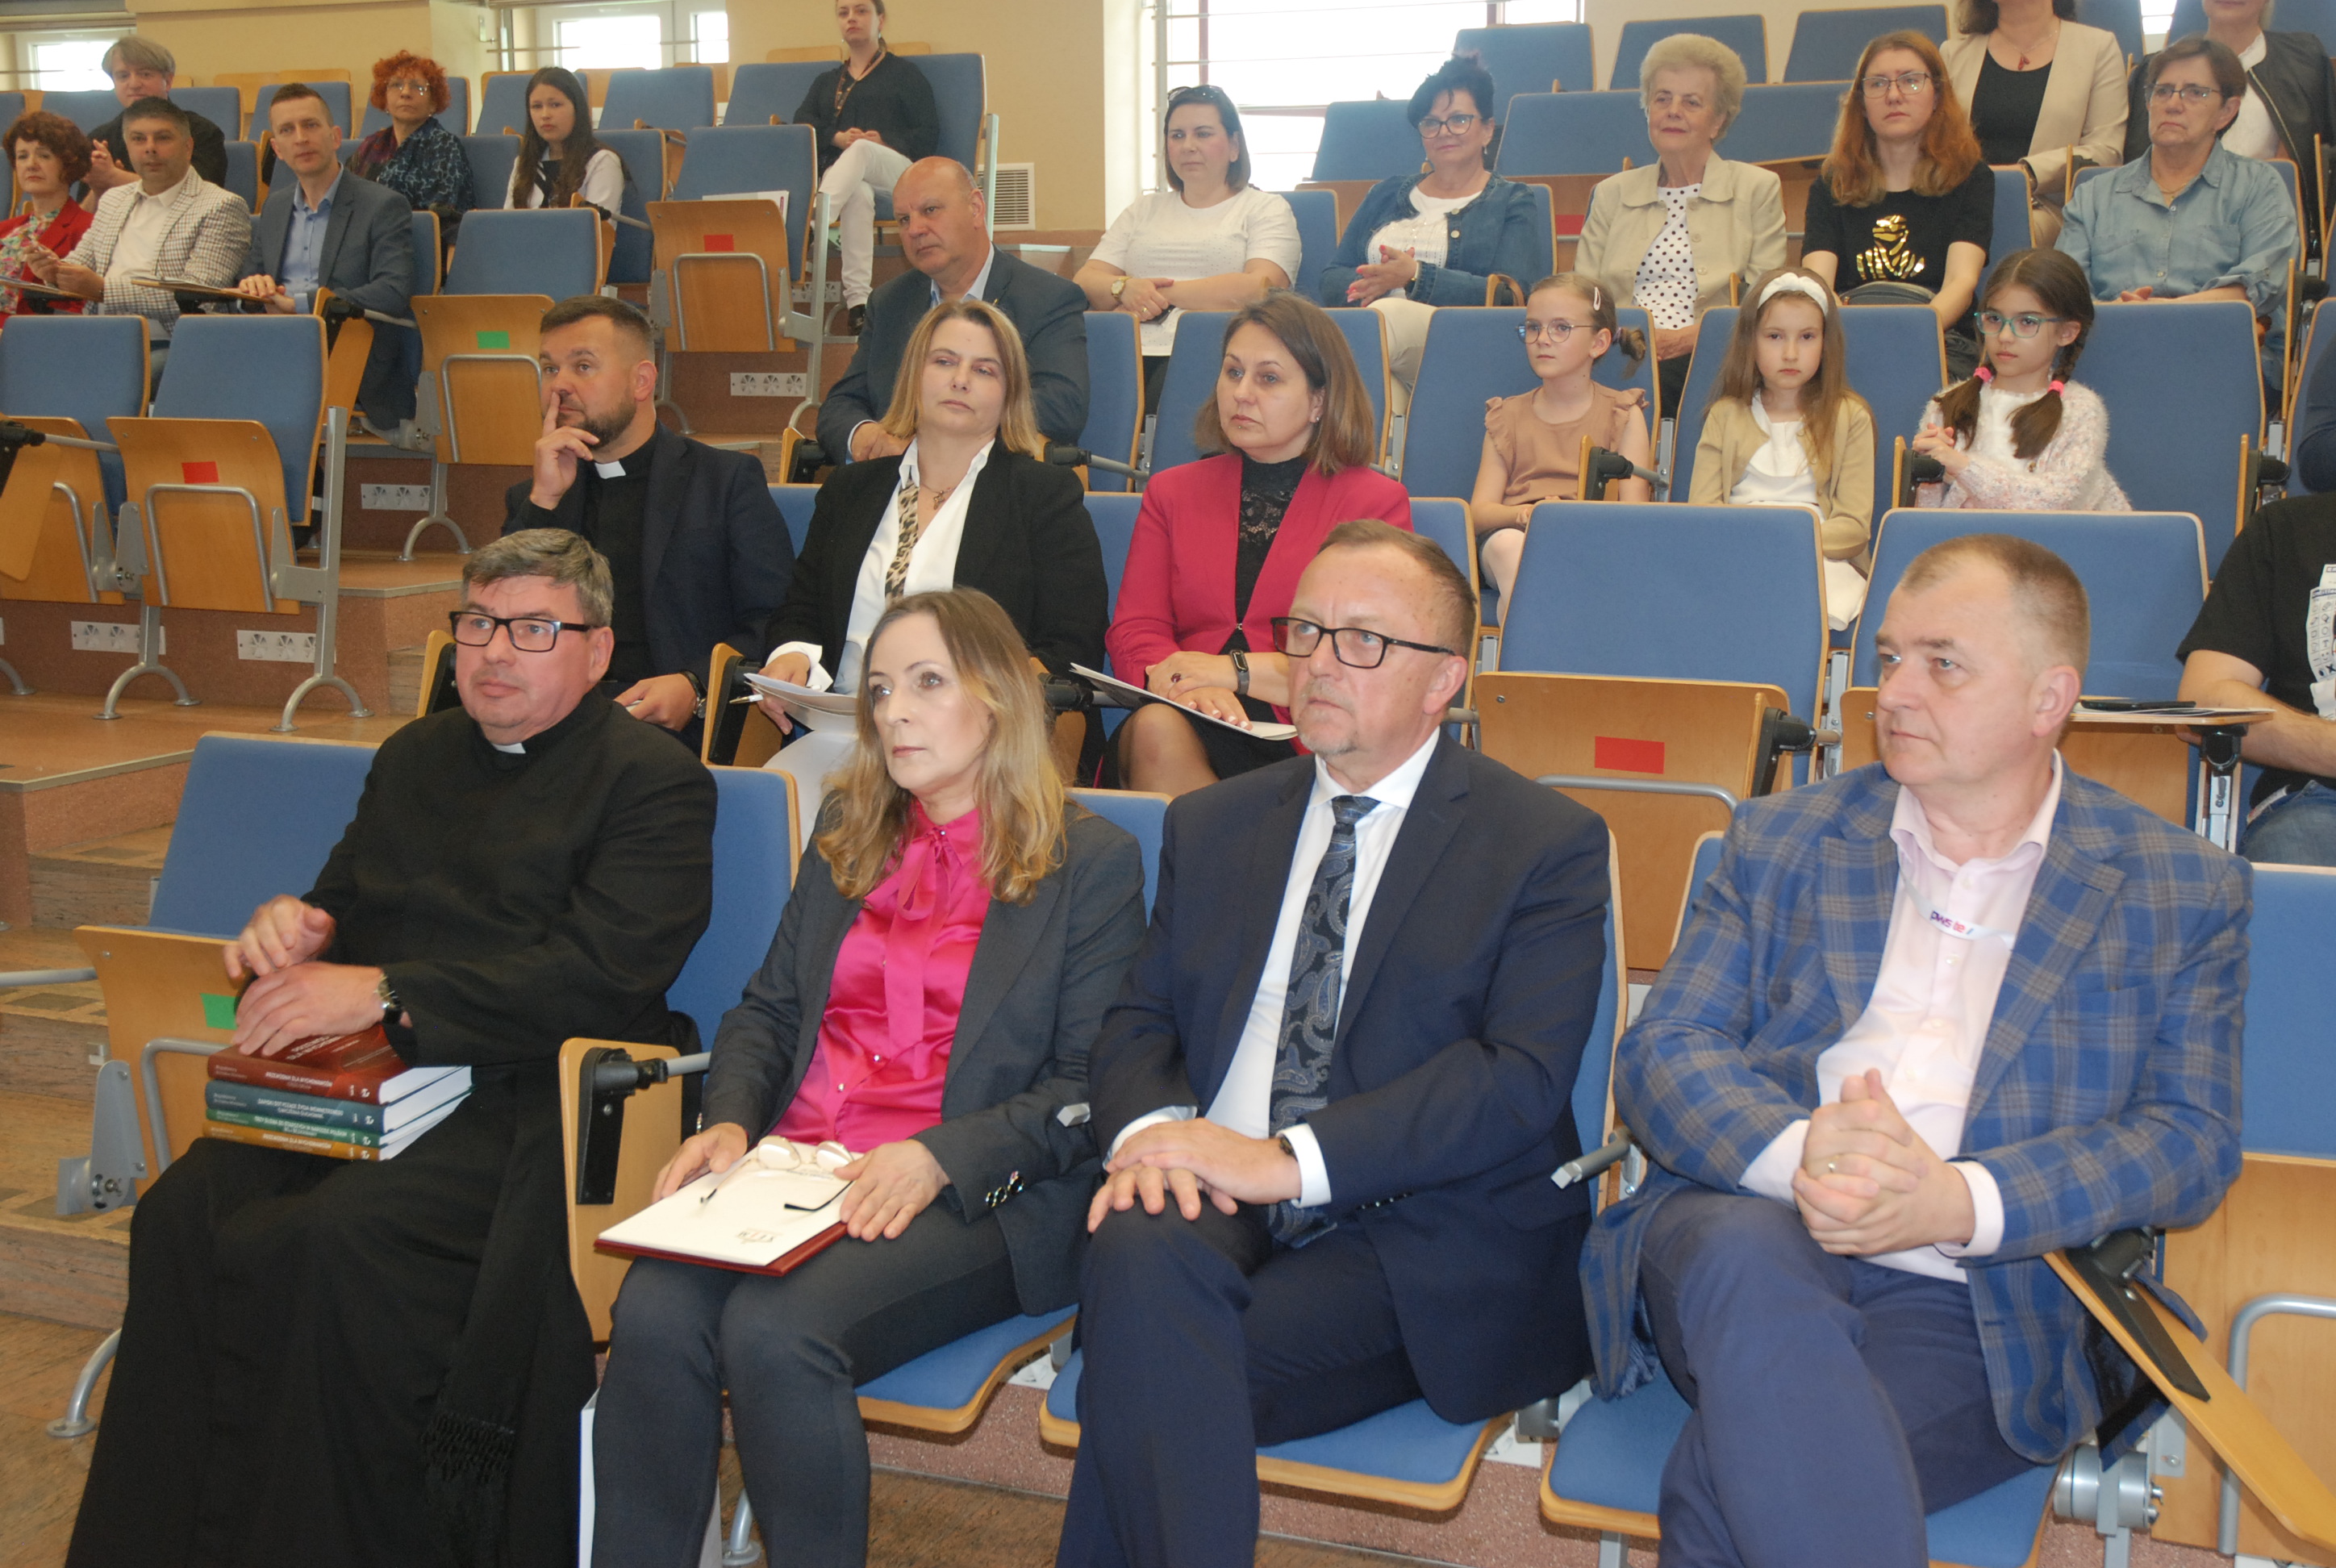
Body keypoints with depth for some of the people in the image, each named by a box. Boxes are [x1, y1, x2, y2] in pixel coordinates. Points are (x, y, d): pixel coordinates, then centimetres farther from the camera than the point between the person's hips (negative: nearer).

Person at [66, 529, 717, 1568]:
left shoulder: (657, 782, 0)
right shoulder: (414, 758, 24)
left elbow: (606, 970, -14)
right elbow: (347, 909, 30)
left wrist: (384, 994, -18)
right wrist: (292, 928, 3)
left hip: (532, 1101, -6)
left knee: (347, 1236, -32)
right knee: (181, 1214, -21)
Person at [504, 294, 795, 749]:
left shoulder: (728, 479, 10)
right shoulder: (530, 499, 21)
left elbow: (778, 623, 1)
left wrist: (696, 688, -17)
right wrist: (543, 502, 1)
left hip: (686, 730, -3)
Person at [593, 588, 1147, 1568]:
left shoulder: (1092, 864, 2)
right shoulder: (847, 837, 20)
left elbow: (1086, 1090, -3)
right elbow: (765, 1011, 21)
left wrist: (940, 1157, -17)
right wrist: (729, 1120, 0)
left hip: (969, 1198, -5)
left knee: (775, 1332, -30)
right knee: (652, 1313, -24)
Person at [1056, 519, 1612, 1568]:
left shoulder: (1546, 844, 2)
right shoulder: (1212, 828, 19)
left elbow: (1523, 1076, -10)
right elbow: (1139, 1021, 15)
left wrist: (1290, 1158, -19)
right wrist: (1148, 1129, -10)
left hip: (1417, 1254, -4)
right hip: (1213, 1208, 4)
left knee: (1148, 1377, -30)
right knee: (1139, 1248, -33)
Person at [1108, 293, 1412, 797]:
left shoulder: (1376, 502, 12)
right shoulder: (1172, 491, 23)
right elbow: (1134, 632, 11)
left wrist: (1236, 671, -12)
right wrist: (1187, 686, -14)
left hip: (1309, 740, -3)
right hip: (1189, 725, 3)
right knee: (1155, 727, -34)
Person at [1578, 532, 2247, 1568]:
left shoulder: (2185, 892, 12)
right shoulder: (1779, 840, 16)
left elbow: (2193, 1141, 1)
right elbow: (1662, 1053, 6)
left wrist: (1961, 1202, -17)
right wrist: (1796, 1155, -18)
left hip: (1991, 1305, -2)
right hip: (1749, 1232, 2)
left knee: (1727, 1478, -32)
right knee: (1745, 1257, -37)